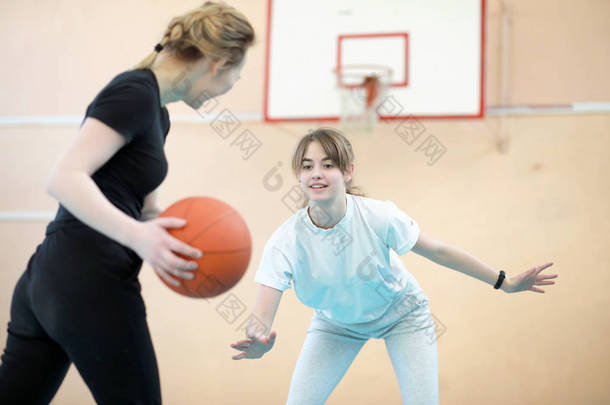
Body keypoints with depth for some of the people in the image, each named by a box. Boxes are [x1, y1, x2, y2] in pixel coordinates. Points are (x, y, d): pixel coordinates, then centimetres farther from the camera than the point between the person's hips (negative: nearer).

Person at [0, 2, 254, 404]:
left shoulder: (158, 113, 18)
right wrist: (136, 235, -30)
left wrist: (172, 236, -1)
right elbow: (64, 178, -21)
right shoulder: (135, 93, -11)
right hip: (92, 284, -9)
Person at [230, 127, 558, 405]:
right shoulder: (285, 242, -29)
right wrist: (258, 340, -61)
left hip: (401, 313, -1)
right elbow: (261, 315, -36)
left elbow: (437, 250, -16)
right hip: (335, 322, 1)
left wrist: (503, 282, -10)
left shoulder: (378, 216, -31)